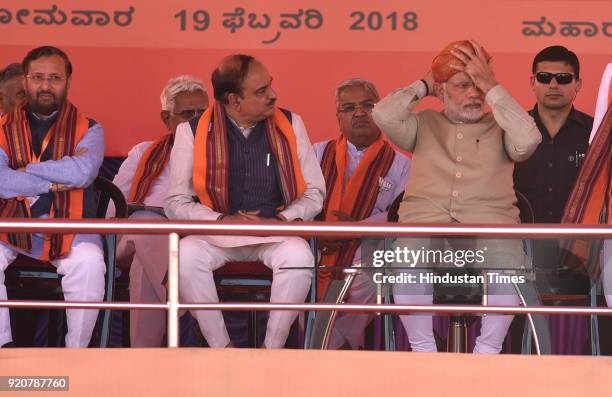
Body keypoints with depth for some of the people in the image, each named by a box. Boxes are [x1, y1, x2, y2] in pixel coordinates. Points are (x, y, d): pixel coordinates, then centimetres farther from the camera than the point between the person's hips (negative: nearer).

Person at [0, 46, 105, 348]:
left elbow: (83, 172, -17)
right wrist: (55, 181, -14)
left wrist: (27, 170, -10)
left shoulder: (87, 130, 5)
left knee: (89, 262, -31)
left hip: (71, 228, -2)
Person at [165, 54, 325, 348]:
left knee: (298, 256, -33)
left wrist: (281, 220, -11)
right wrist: (223, 220, -15)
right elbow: (176, 203, 1)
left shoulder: (290, 125, 4)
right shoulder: (192, 132, -1)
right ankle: (221, 350, -21)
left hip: (276, 235, 0)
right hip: (217, 235, 0)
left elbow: (315, 193, 7)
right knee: (186, 255, -33)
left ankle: (272, 350, -21)